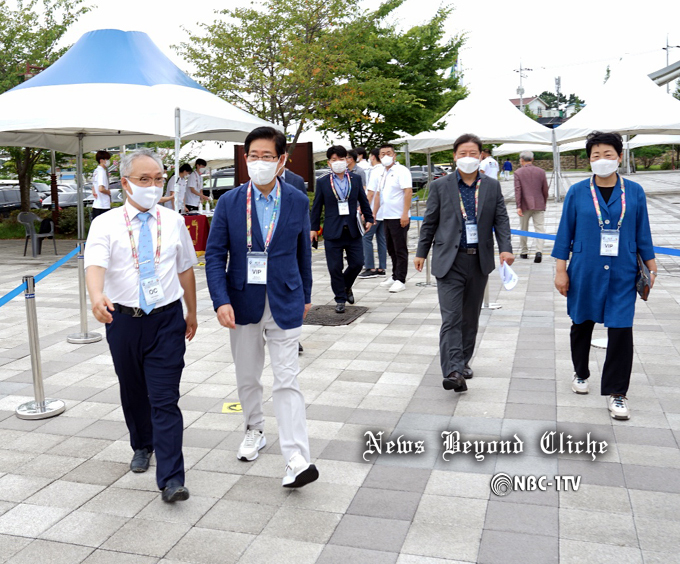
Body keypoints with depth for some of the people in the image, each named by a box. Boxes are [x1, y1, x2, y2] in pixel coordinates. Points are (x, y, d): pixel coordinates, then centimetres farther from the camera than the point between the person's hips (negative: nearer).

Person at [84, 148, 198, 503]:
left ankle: (171, 479, -3)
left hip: (167, 318, -1)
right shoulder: (106, 224, -4)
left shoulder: (173, 221, 3)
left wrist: (192, 312, 17)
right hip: (123, 318, 1)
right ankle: (142, 447, 44)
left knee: (165, 399, -6)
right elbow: (95, 264, -21)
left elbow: (185, 269, 12)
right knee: (133, 392, 19)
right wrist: (97, 296, -42)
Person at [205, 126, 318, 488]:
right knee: (247, 377, 17)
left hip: (284, 304, -1)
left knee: (286, 380, -4)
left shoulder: (297, 202, -2)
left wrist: (305, 295, 14)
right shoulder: (230, 202, -4)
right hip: (243, 303, 2)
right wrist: (221, 301, -14)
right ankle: (254, 430, 40)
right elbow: (215, 254, -4)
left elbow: (303, 251, 8)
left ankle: (297, 460, -3)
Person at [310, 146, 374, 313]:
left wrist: (368, 218, 6)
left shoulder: (356, 179, 8)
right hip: (332, 232, -1)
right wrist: (314, 228, 5)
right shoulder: (322, 182, 4)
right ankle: (340, 299, 15)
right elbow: (317, 206, 7)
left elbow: (363, 200, 14)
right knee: (335, 268, 1)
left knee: (357, 263, 2)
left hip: (353, 230, 2)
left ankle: (346, 286, 31)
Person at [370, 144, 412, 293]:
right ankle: (394, 277, 24)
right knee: (391, 249, 14)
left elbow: (408, 191, -15)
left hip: (399, 217, -8)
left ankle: (400, 280, 1)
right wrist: (374, 213, 17)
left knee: (400, 250, -3)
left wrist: (405, 213, -21)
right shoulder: (381, 174, 16)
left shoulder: (401, 171, -8)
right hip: (386, 217, 8)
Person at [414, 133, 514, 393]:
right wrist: (421, 252, 7)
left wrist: (505, 248, -11)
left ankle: (463, 361, 28)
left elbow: (501, 220, 4)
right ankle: (453, 371, -14)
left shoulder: (492, 186, 7)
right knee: (451, 317, -10)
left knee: (470, 317, 13)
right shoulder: (440, 186, 2)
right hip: (449, 260, -3)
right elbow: (429, 222, 6)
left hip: (479, 261, 3)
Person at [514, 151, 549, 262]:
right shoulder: (541, 172, 4)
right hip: (539, 205, 1)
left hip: (525, 206, -1)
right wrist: (544, 203, 20)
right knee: (539, 228, -1)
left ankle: (524, 252, 21)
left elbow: (517, 190, -10)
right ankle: (539, 251, -18)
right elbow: (545, 190, 7)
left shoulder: (518, 173, -3)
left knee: (523, 229, 13)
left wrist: (518, 206, -12)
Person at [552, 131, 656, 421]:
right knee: (582, 325, 15)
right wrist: (561, 271, -2)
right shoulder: (577, 192, -2)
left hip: (622, 274, 0)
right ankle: (581, 373, 38)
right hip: (584, 273, 0)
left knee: (621, 331, -4)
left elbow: (642, 233, 7)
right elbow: (565, 233, 0)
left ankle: (617, 393, 9)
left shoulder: (634, 192, 1)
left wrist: (651, 267, 8)